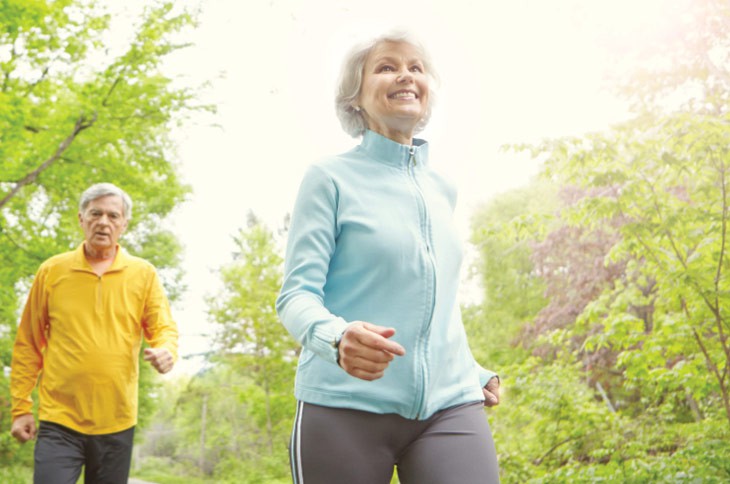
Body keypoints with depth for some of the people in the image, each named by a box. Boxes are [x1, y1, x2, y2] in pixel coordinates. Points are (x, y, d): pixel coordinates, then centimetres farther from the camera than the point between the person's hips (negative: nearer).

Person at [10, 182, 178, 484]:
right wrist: (21, 408, 4)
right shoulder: (51, 271, 3)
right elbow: (28, 344, 7)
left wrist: (166, 351, -20)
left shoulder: (143, 274, 4)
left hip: (117, 424, 1)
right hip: (59, 421, -1)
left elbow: (163, 328, 4)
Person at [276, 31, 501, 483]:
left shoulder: (443, 190, 15)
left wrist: (475, 372, 25)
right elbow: (298, 294, -8)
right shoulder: (331, 178, 0)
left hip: (449, 403, 4)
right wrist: (336, 336, -28)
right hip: (345, 407, -4)